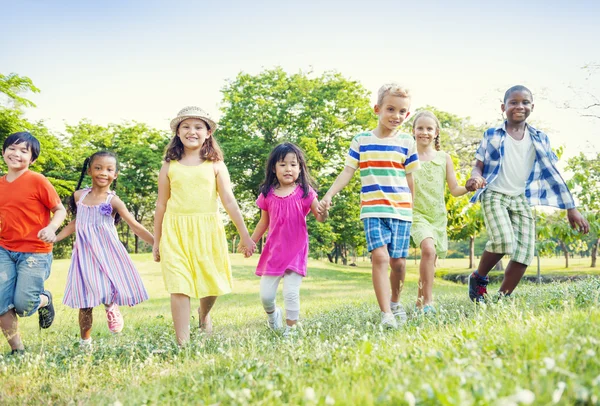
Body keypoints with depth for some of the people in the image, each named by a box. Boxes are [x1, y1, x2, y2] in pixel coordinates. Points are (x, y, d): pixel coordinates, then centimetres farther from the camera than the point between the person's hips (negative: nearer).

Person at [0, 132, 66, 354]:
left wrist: (51, 228, -26)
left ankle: (45, 300, 29)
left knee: (23, 305, -7)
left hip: (34, 253, -5)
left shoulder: (37, 180, -11)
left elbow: (60, 210, -8)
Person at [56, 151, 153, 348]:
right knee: (85, 299, 4)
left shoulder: (113, 201, -6)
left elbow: (135, 226, -8)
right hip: (85, 254, 2)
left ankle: (111, 307, 24)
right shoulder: (79, 195, 4)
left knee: (110, 292, -11)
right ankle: (85, 341, 16)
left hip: (107, 253, -2)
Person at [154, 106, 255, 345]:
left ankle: (204, 314, 42)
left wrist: (244, 235, -2)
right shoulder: (169, 166, 6)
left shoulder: (215, 165, 4)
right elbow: (161, 205, 11)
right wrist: (156, 241, 13)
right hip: (176, 232, 0)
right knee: (179, 288, -6)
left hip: (207, 231, 1)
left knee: (210, 283, 9)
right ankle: (182, 343, -1)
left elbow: (229, 201, 2)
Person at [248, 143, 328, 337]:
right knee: (265, 295, 4)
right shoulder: (267, 194, 2)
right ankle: (272, 314, 39)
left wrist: (323, 212, -28)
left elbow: (319, 217, -6)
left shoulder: (305, 192, -4)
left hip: (296, 250, -2)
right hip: (273, 250, 2)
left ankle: (290, 330, 13)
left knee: (291, 293, -7)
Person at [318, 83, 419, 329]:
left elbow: (411, 180, 11)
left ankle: (394, 302, 30)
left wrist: (419, 210, 11)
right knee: (380, 256, -16)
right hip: (373, 210, -1)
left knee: (398, 261, 4)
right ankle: (386, 314, -13)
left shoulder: (407, 143, 6)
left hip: (402, 211, 2)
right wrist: (328, 196, -6)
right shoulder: (361, 141, 4)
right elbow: (347, 173, 4)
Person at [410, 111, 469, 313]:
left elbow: (454, 189, 6)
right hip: (417, 214, -4)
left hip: (438, 217, 4)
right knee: (428, 249, -28)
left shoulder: (444, 158, 6)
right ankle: (428, 301, -21)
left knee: (430, 261, 9)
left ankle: (420, 301, 28)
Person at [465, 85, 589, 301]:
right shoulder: (492, 135, 2)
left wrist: (571, 208, 4)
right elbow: (479, 165, 4)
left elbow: (552, 173, 7)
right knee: (503, 241, -26)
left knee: (524, 254, -8)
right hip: (494, 195, -3)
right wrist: (475, 178, -22)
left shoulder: (539, 139, 7)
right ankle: (478, 278, 0)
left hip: (521, 199, 4)